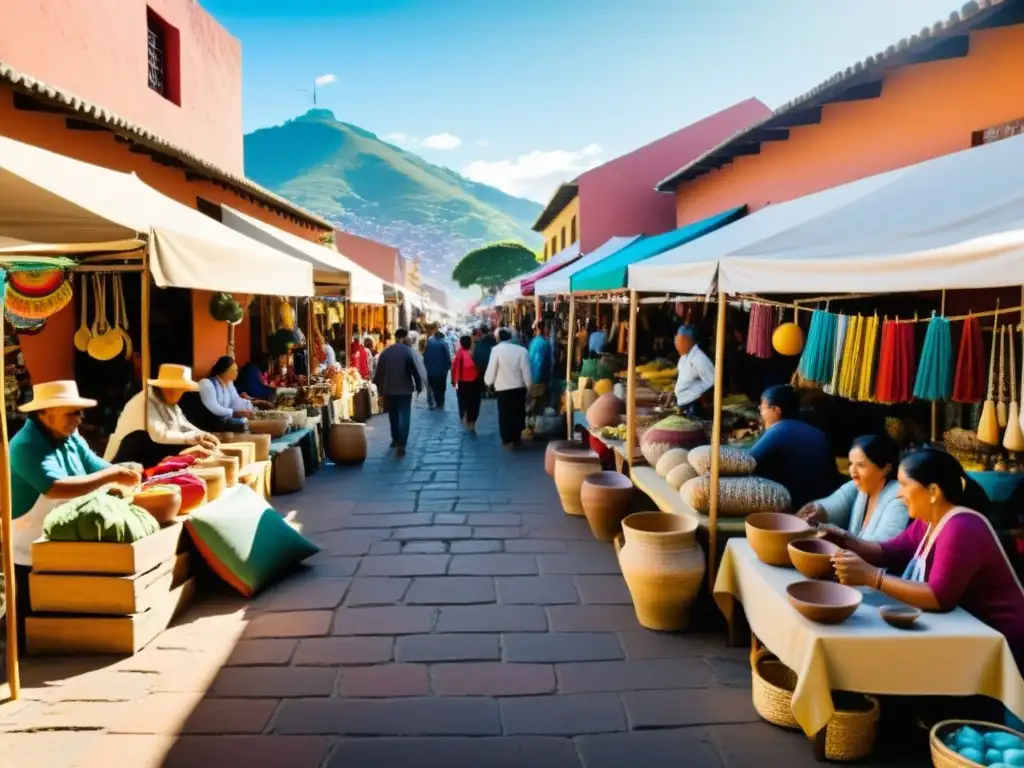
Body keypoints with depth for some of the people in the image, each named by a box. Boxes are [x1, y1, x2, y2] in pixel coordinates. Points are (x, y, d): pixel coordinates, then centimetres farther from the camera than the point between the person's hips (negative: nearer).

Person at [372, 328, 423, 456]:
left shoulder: (385, 352, 6)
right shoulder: (409, 351, -7)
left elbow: (379, 371, 9)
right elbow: (415, 370, -11)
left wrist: (380, 388, 18)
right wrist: (419, 386, 1)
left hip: (388, 389, 4)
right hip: (405, 389, -4)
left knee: (393, 416, 19)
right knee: (404, 417, -3)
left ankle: (395, 439, 33)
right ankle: (401, 445, -11)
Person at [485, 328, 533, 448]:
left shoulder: (497, 349, -8)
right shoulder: (521, 350, -3)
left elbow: (491, 369, -7)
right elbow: (526, 371, -3)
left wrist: (488, 382, 12)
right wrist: (528, 386, 9)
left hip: (503, 388, -2)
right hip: (519, 387, 2)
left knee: (505, 414, 10)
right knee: (518, 413, 16)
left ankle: (508, 440, 11)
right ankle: (517, 438, 25)